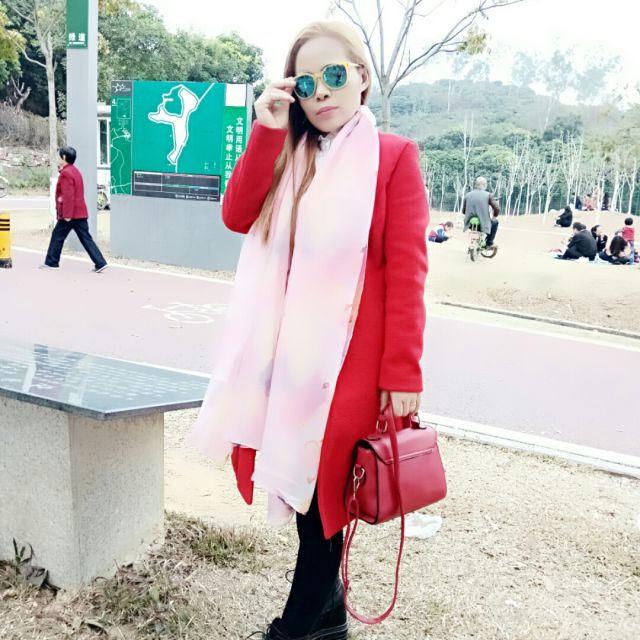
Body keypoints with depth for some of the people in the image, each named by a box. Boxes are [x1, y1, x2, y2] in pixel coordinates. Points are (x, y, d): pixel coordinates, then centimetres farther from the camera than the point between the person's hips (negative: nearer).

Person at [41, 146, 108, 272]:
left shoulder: (66, 173, -14)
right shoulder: (75, 171, 17)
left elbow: (68, 196, -21)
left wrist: (67, 214, -22)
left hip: (70, 214, -9)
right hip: (80, 212, 9)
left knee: (57, 236, 6)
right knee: (86, 238, 4)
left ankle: (51, 262, 17)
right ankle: (100, 263, -4)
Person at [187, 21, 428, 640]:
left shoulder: (394, 156, -3)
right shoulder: (287, 155, 14)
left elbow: (407, 272, -9)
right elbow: (236, 216, -2)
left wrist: (403, 373, -14)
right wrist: (265, 131, -9)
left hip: (348, 355, -6)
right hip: (286, 350, 6)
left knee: (324, 489, 1)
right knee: (298, 477, 14)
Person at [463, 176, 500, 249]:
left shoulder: (467, 195, 3)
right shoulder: (488, 195, -4)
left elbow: (463, 211, 9)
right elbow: (497, 208, -7)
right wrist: (494, 217, 15)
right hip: (483, 224, -3)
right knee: (495, 222, 30)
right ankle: (489, 243, 25)